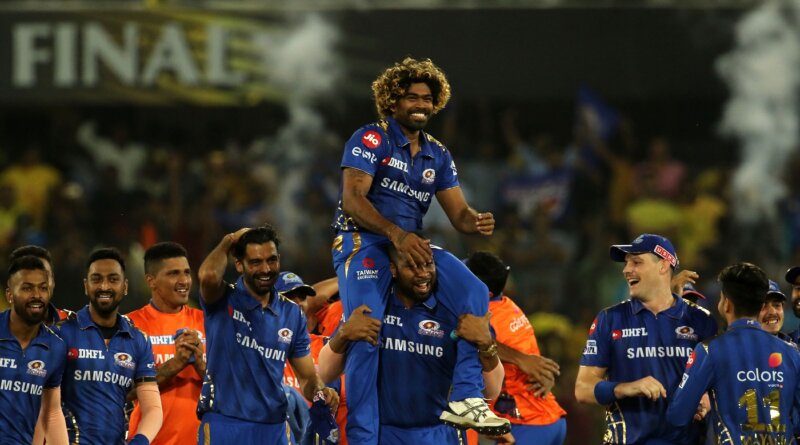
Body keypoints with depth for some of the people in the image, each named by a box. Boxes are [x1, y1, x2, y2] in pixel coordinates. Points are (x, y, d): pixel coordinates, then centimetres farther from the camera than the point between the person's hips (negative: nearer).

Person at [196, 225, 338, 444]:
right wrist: (228, 241, -6)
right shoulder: (224, 302, -1)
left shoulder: (292, 314, 11)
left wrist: (320, 391, -10)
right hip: (224, 425, -4)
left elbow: (307, 376, 15)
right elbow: (209, 276, -26)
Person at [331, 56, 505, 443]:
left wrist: (477, 222, -16)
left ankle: (466, 398, -19)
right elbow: (352, 199, -16)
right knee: (366, 335, -19)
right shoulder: (371, 139, -4)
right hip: (362, 242, -6)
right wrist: (397, 235, -28)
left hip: (411, 243, 6)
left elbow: (459, 214, 9)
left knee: (474, 295, -16)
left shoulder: (437, 155, 15)